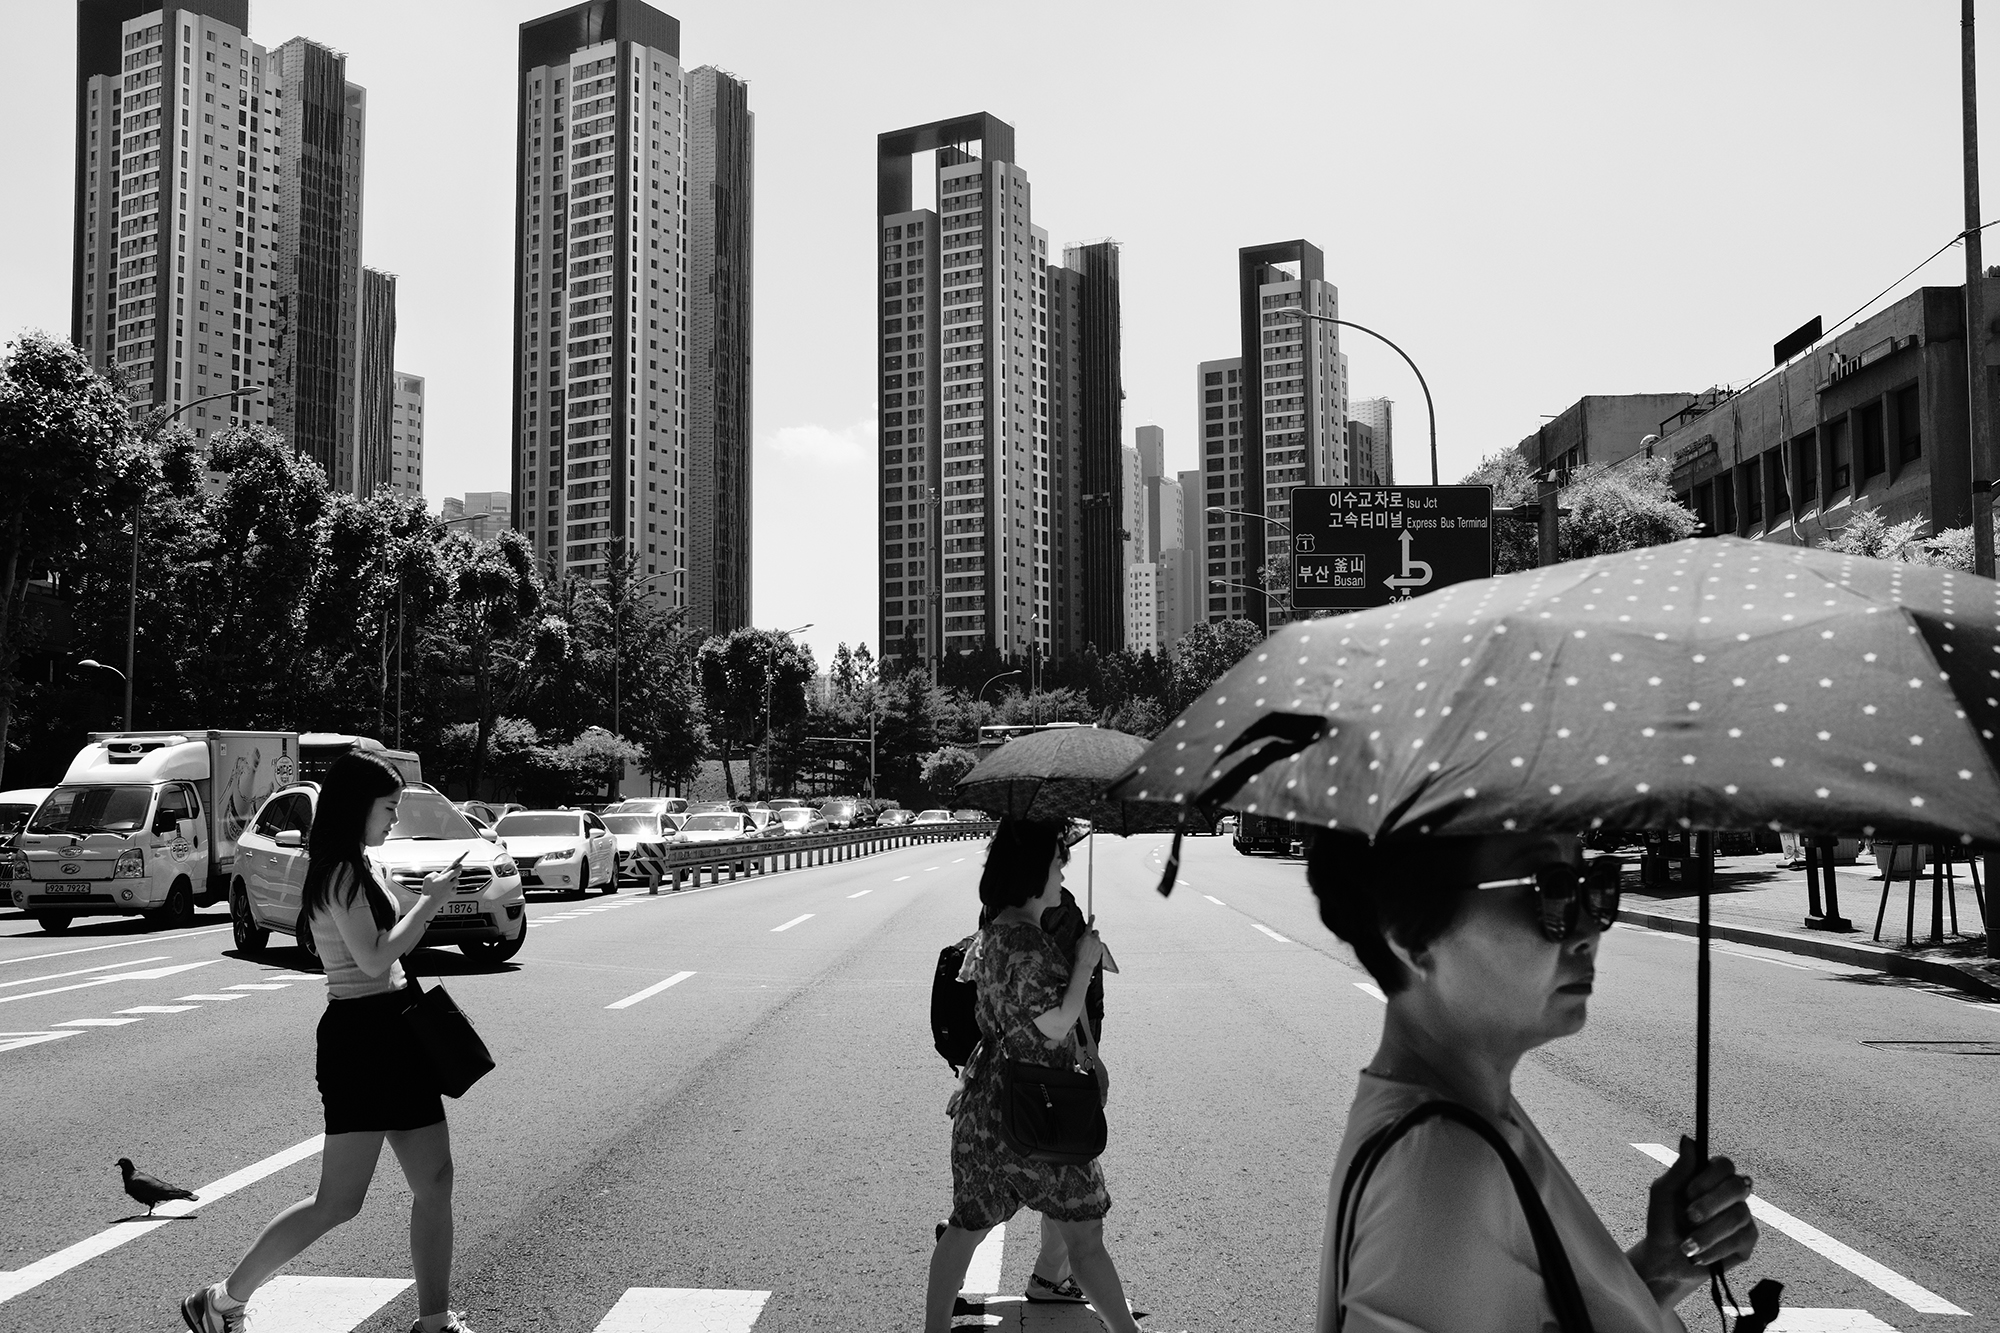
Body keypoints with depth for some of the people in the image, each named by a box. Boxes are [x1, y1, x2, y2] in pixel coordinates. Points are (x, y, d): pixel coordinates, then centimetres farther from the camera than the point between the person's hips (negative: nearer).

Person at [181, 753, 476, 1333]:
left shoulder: (354, 869, 16)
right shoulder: (344, 873, -14)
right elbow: (375, 959, -21)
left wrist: (427, 898, 13)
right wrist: (430, 901, -14)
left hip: (390, 1034, 10)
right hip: (361, 1034, -10)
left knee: (434, 1180, 8)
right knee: (338, 1201, -6)